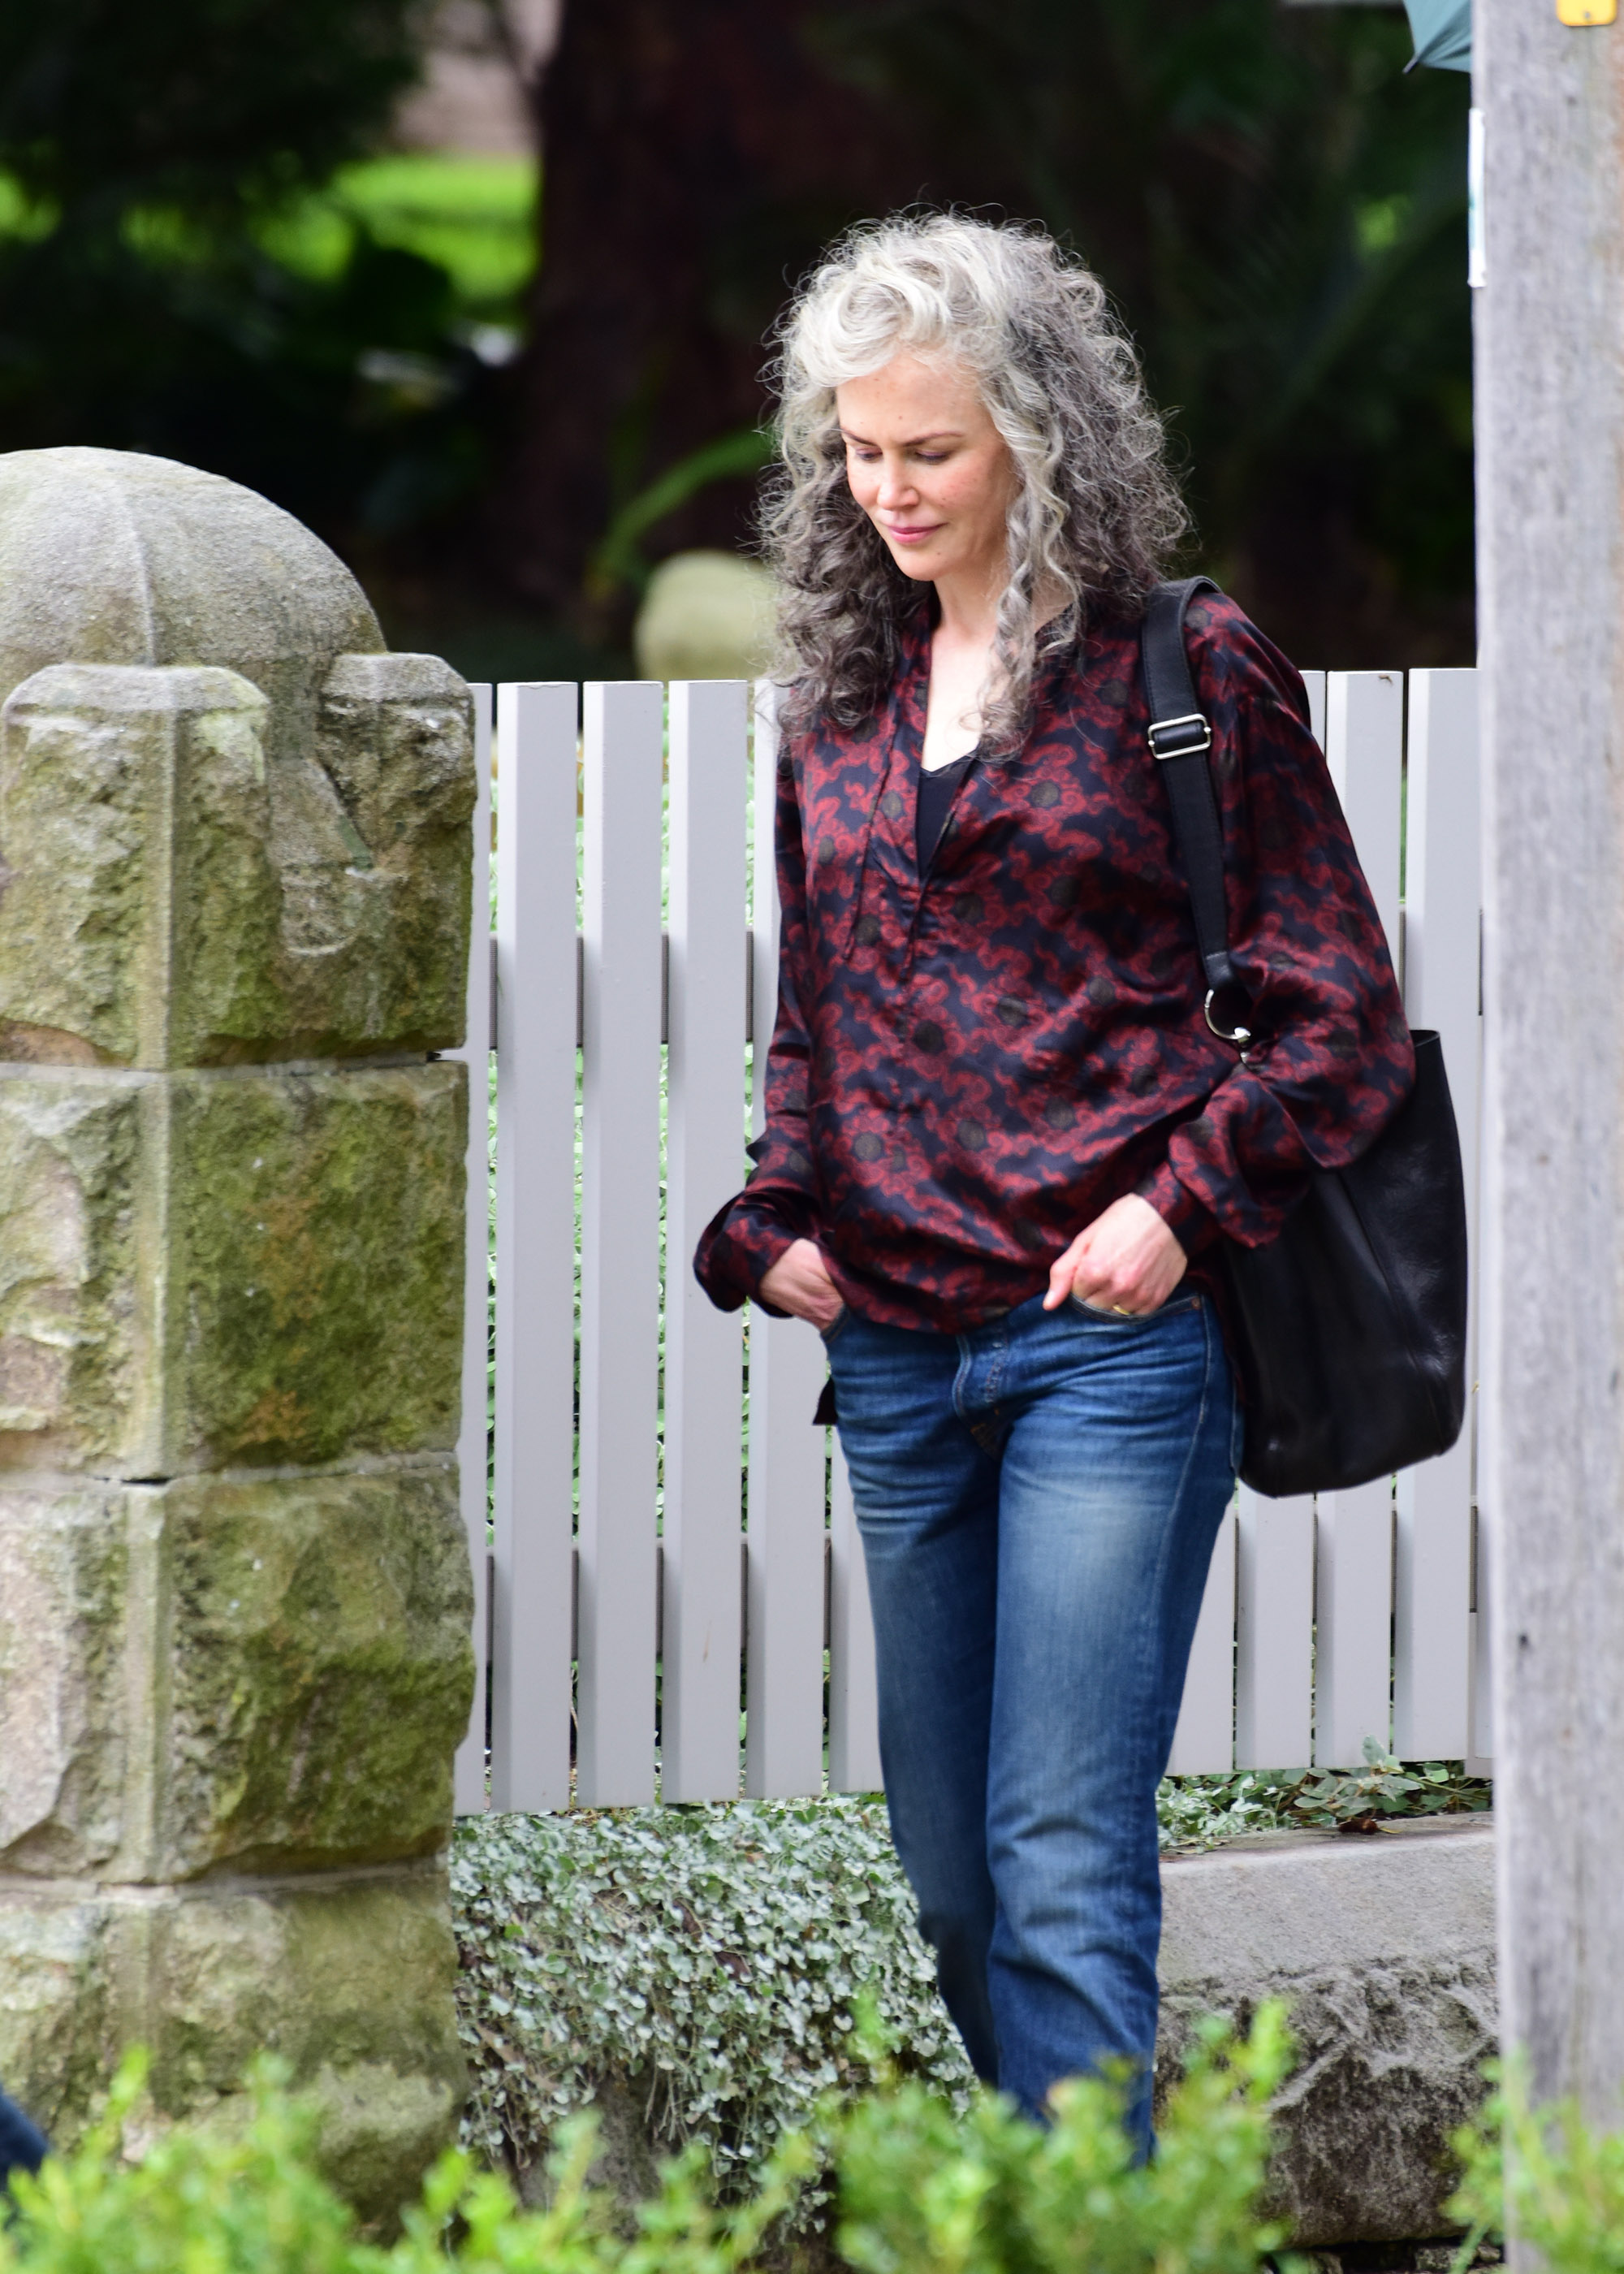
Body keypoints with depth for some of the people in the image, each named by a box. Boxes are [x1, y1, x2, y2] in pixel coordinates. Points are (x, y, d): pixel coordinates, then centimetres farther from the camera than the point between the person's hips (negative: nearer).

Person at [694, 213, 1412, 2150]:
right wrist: (778, 1220, 6)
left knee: (1064, 1860, -13)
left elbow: (1341, 1009, -1)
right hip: (896, 1342, 6)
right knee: (948, 1864, 9)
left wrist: (1184, 1205, -13)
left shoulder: (1186, 670, -2)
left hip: (1113, 1332, -6)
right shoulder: (842, 696, 14)